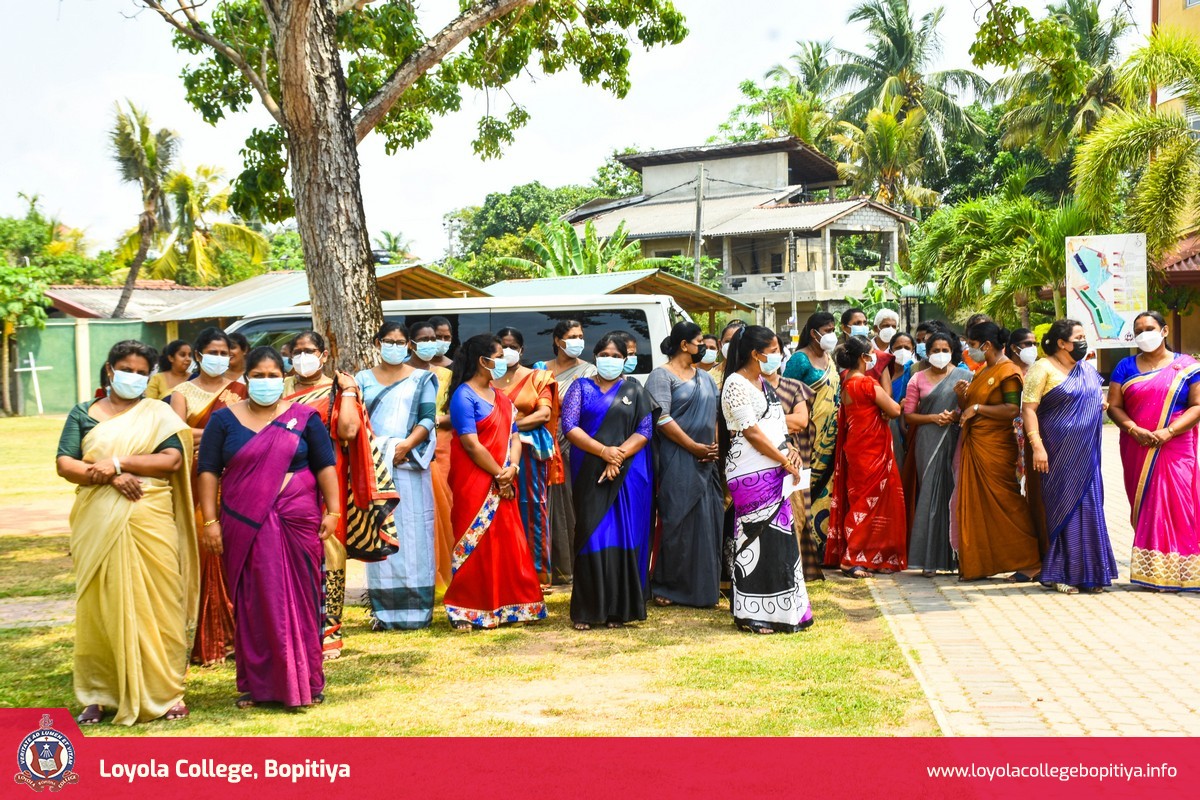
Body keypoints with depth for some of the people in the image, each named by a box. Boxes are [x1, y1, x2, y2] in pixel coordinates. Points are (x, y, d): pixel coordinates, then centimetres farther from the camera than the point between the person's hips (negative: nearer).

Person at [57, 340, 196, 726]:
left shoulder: (158, 413, 10)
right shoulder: (84, 413, 12)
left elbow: (173, 459, -4)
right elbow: (64, 463, 1)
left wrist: (118, 462, -13)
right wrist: (109, 477, -14)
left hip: (150, 522, -1)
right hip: (98, 523, 1)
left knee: (156, 606, -2)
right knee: (100, 606, 2)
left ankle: (165, 692, 4)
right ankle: (100, 695, 11)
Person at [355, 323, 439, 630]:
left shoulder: (421, 379, 12)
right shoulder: (363, 380, 15)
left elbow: (428, 418, 2)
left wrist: (406, 445, -13)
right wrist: (376, 447, -12)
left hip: (410, 464, -1)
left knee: (412, 532, -4)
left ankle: (415, 608, -1)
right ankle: (383, 610, 2)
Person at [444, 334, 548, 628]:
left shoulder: (500, 397, 16)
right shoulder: (464, 396, -9)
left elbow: (514, 436, 11)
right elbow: (471, 444, -15)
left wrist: (512, 468, -7)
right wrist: (499, 474, -12)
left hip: (503, 485, 8)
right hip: (475, 481, -7)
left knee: (508, 543, 7)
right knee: (476, 544, -5)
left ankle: (504, 607, 15)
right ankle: (468, 611, 1)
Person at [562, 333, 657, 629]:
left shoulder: (635, 390, 10)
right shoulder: (581, 388, 8)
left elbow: (645, 431, 1)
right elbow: (569, 426, -4)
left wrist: (619, 456, -13)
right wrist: (605, 451, -14)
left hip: (627, 474, 1)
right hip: (589, 474, -1)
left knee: (624, 538, -1)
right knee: (591, 537, -3)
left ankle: (619, 609, 6)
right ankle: (586, 610, 2)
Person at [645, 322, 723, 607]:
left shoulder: (705, 378, 18)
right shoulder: (661, 376, -4)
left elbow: (718, 413, 17)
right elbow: (661, 418, -13)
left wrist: (715, 445, 0)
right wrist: (694, 447, -14)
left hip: (706, 461, 7)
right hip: (677, 461, -7)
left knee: (707, 522, 5)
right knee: (676, 522, -5)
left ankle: (703, 585, 14)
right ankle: (665, 586, 5)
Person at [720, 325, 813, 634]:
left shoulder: (763, 383, 17)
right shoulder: (736, 385, -11)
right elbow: (751, 432, -16)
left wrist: (790, 450, 2)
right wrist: (785, 460, -12)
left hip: (774, 473, 9)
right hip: (751, 476, -9)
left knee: (778, 538, 10)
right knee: (756, 539, -4)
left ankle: (779, 609, 18)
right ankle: (752, 615, 5)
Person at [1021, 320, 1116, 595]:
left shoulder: (1088, 370, 14)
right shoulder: (1042, 369, -6)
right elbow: (1028, 408, -12)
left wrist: (1102, 406, 2)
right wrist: (1037, 446, -21)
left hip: (1086, 453, 6)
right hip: (1059, 453, -6)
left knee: (1088, 507, 5)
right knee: (1063, 507, -2)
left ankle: (1090, 572, 11)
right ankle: (1062, 573, 5)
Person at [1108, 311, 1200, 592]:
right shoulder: (1126, 367, 10)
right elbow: (1114, 406, 4)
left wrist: (1168, 432, -15)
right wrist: (1134, 430, -13)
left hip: (1175, 450, -2)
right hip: (1137, 451, 2)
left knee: (1175, 507, -7)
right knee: (1144, 508, 3)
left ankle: (1176, 572, -2)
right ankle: (1148, 570, 9)